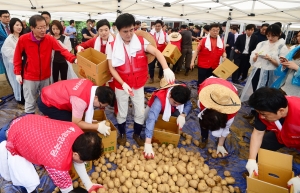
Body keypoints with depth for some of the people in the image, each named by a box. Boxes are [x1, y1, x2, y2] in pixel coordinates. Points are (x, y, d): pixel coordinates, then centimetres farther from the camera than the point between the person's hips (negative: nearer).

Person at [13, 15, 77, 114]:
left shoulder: (50, 39, -8)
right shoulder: (23, 39, -11)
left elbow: (62, 50, -18)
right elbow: (17, 56, 0)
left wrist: (73, 59, -35)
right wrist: (17, 73, -2)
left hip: (45, 77, 2)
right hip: (29, 77, -2)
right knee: (30, 104, 10)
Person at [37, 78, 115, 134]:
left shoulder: (91, 86, -12)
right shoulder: (81, 100, -36)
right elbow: (76, 123, -26)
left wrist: (88, 121, 1)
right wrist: (97, 127, -26)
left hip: (50, 95, 8)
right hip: (46, 103, -8)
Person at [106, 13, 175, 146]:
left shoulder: (141, 42, -9)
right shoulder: (112, 46, -10)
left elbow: (156, 52, -22)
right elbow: (112, 68, -9)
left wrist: (166, 69, -41)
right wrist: (123, 83, -23)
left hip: (138, 85, 2)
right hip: (121, 86, -1)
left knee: (140, 113, 13)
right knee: (122, 113, 15)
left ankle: (137, 134, 40)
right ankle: (122, 134, 43)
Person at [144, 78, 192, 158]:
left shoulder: (183, 93, -35)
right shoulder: (159, 99, -48)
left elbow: (188, 105, -19)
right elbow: (151, 119, -57)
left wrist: (182, 115, -42)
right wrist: (148, 144, -65)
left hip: (172, 110, 2)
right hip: (155, 108, -2)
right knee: (149, 116, -26)